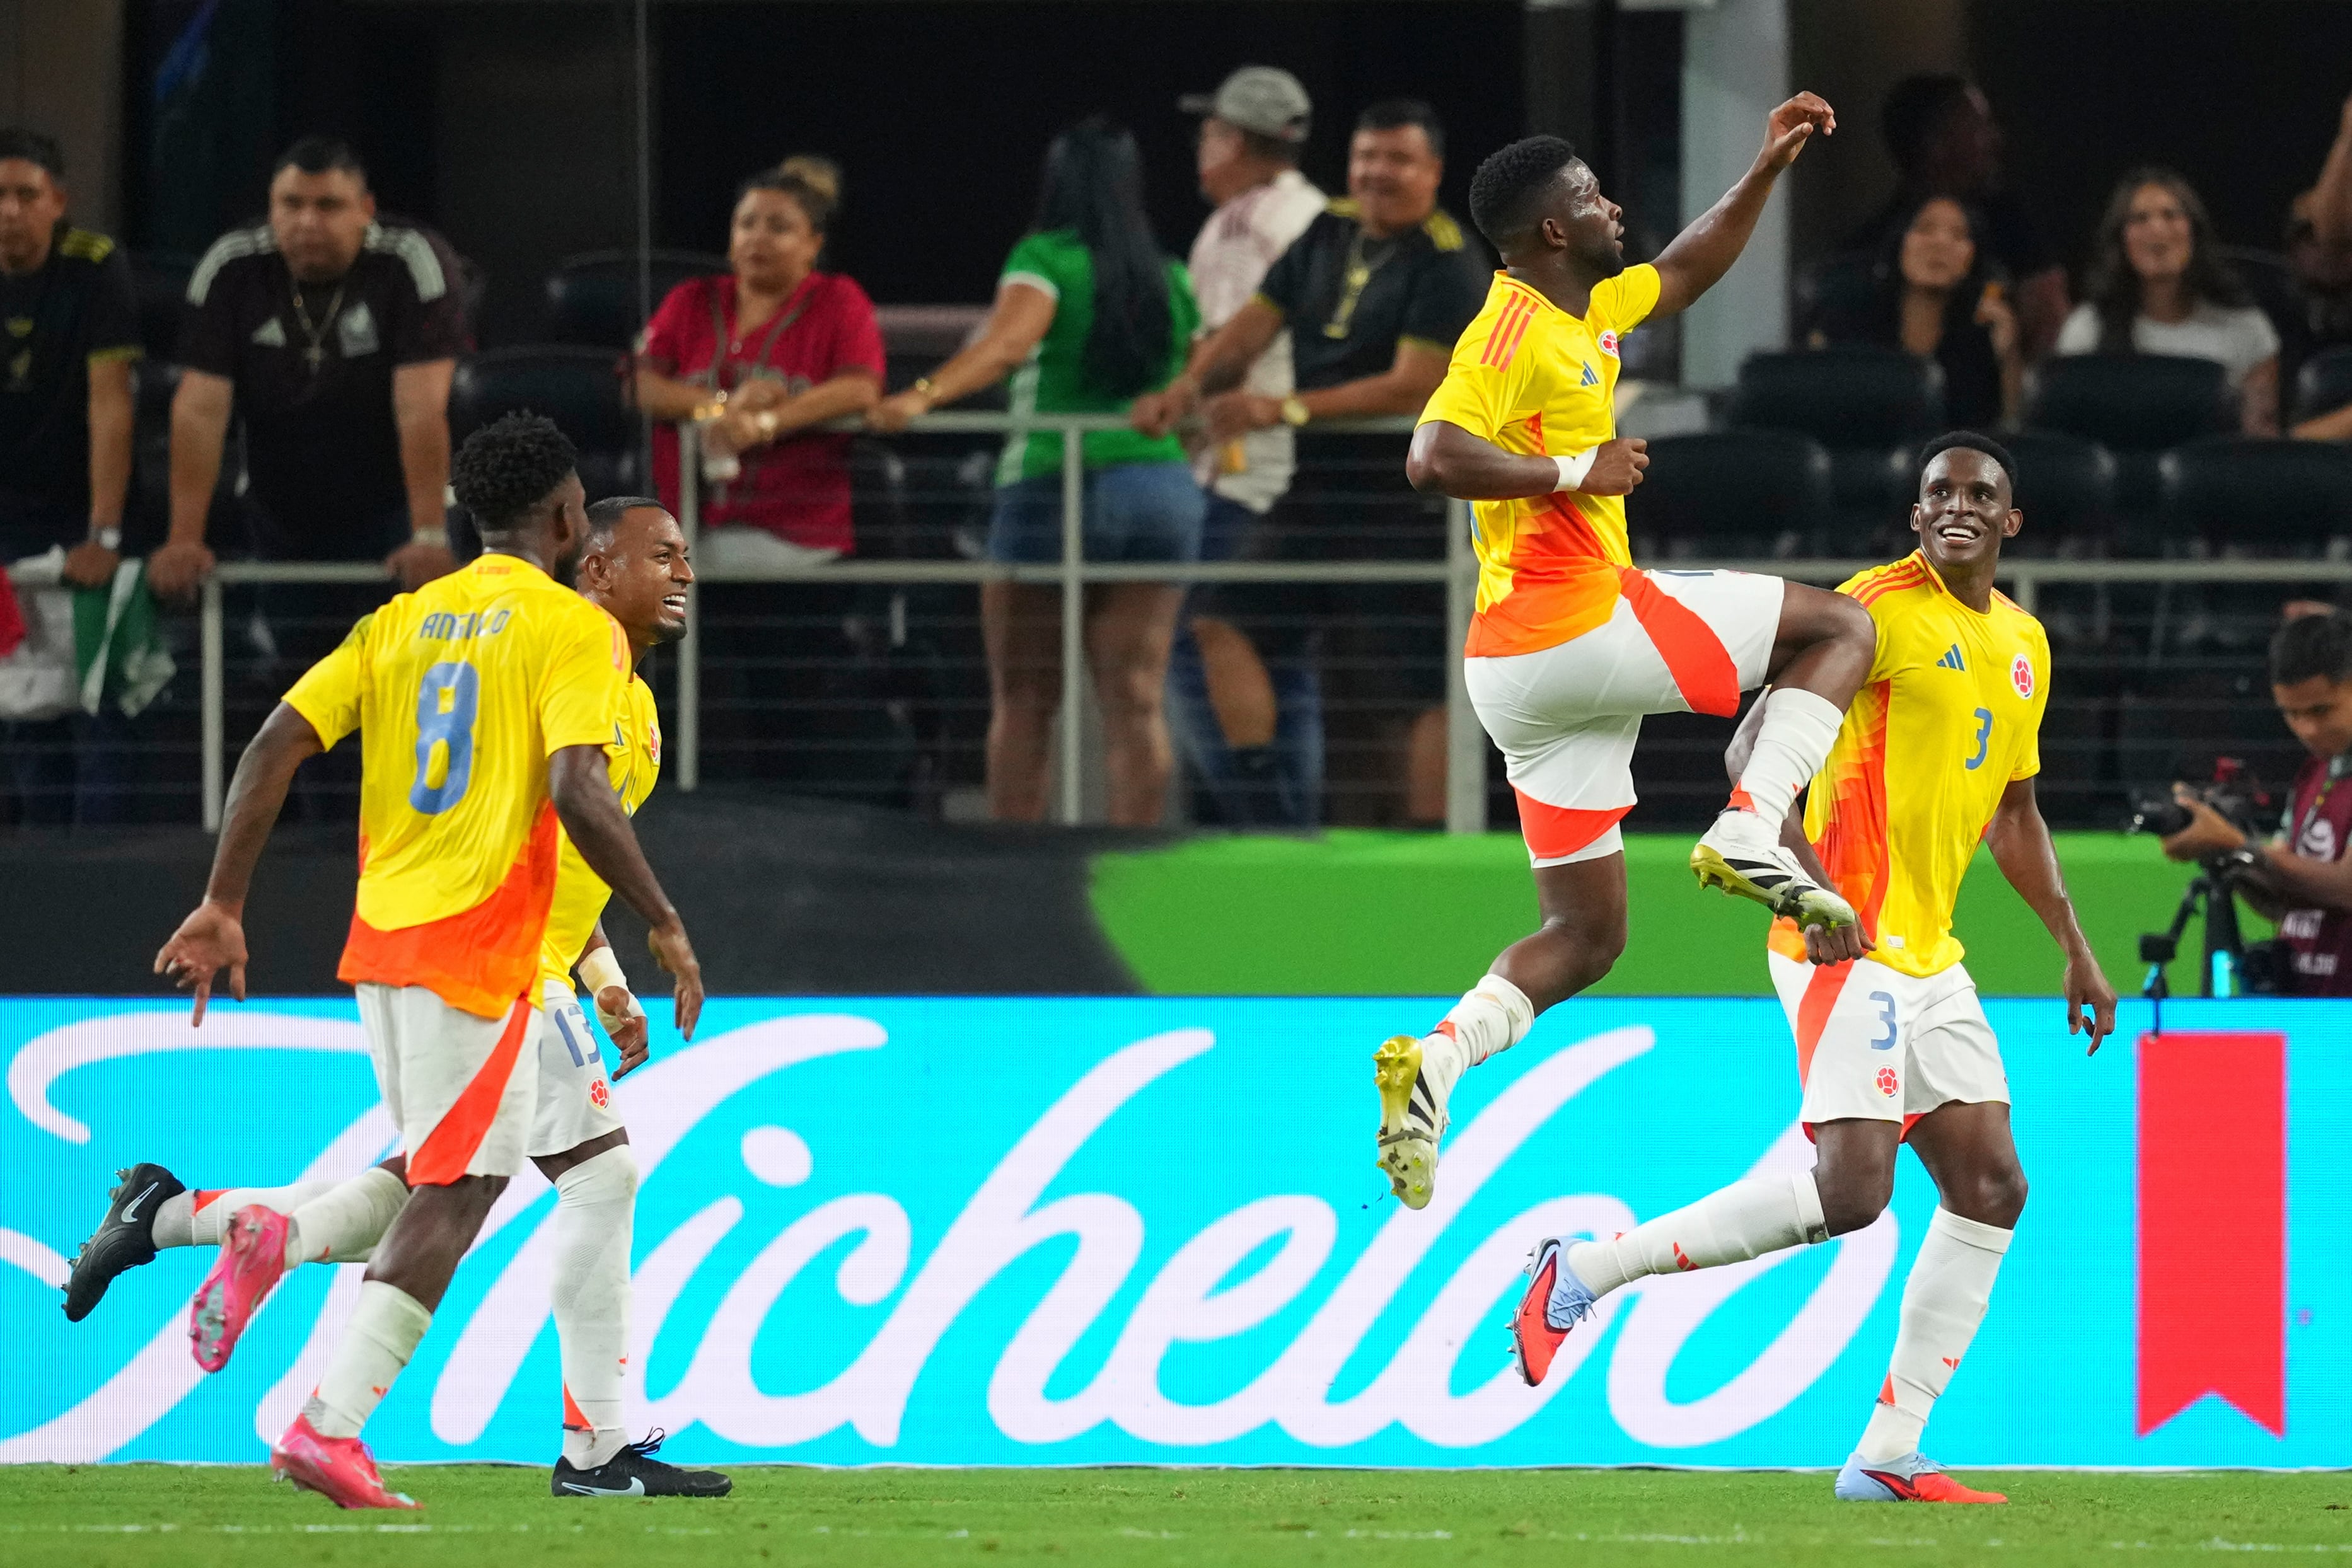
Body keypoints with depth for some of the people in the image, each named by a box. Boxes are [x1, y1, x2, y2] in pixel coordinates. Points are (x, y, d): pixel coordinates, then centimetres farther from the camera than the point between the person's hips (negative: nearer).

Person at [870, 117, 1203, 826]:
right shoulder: (1172, 279, 12)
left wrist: (924, 395, -33)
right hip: (1166, 487, 4)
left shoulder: (1047, 260, -3)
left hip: (1054, 484, -4)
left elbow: (1007, 342, -22)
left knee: (1022, 705, 3)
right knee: (1138, 700, 1)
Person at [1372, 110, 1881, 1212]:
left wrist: (1767, 169, 29)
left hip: (1521, 666, 9)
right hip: (1579, 618, -9)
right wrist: (1578, 471, -18)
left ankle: (1437, 1059, -9)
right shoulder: (1516, 330, -10)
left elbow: (1687, 272, 36)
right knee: (1839, 625, 5)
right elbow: (1434, 459, -24)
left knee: (1585, 935, 9)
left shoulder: (1586, 315, 18)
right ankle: (1750, 832, -10)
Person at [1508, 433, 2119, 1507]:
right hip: (1849, 939, -9)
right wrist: (1804, 872, -29)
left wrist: (2076, 951, 25)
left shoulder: (2021, 644, 17)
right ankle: (1587, 1270, -8)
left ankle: (1888, 1457, 4)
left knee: (1990, 1187, 2)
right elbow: (1754, 745, -15)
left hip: (1929, 956, 9)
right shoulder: (1878, 608, -9)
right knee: (1850, 1188, -20)